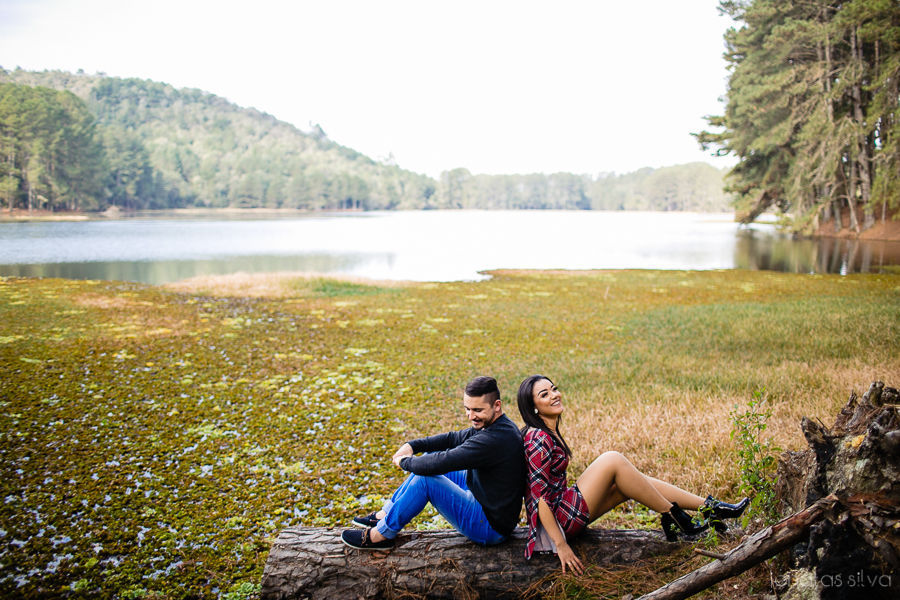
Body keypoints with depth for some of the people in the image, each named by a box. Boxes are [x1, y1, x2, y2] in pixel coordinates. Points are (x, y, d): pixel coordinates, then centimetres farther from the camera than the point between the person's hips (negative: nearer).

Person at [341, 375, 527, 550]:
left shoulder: (496, 439, -30)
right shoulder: (493, 425, 3)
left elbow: (440, 463, -31)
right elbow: (454, 438, 14)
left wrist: (404, 461, -12)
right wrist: (412, 445, 0)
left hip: (491, 526, -10)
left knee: (426, 478, -19)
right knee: (429, 457, 12)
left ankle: (381, 535, -2)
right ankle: (386, 514, 19)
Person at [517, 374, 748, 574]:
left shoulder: (550, 432, 12)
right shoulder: (539, 439, -19)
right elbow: (540, 496, -22)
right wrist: (560, 545, -24)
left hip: (565, 505, 10)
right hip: (560, 519, -10)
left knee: (632, 481, 5)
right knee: (613, 460, -17)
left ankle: (708, 506, 6)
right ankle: (672, 516, -7)